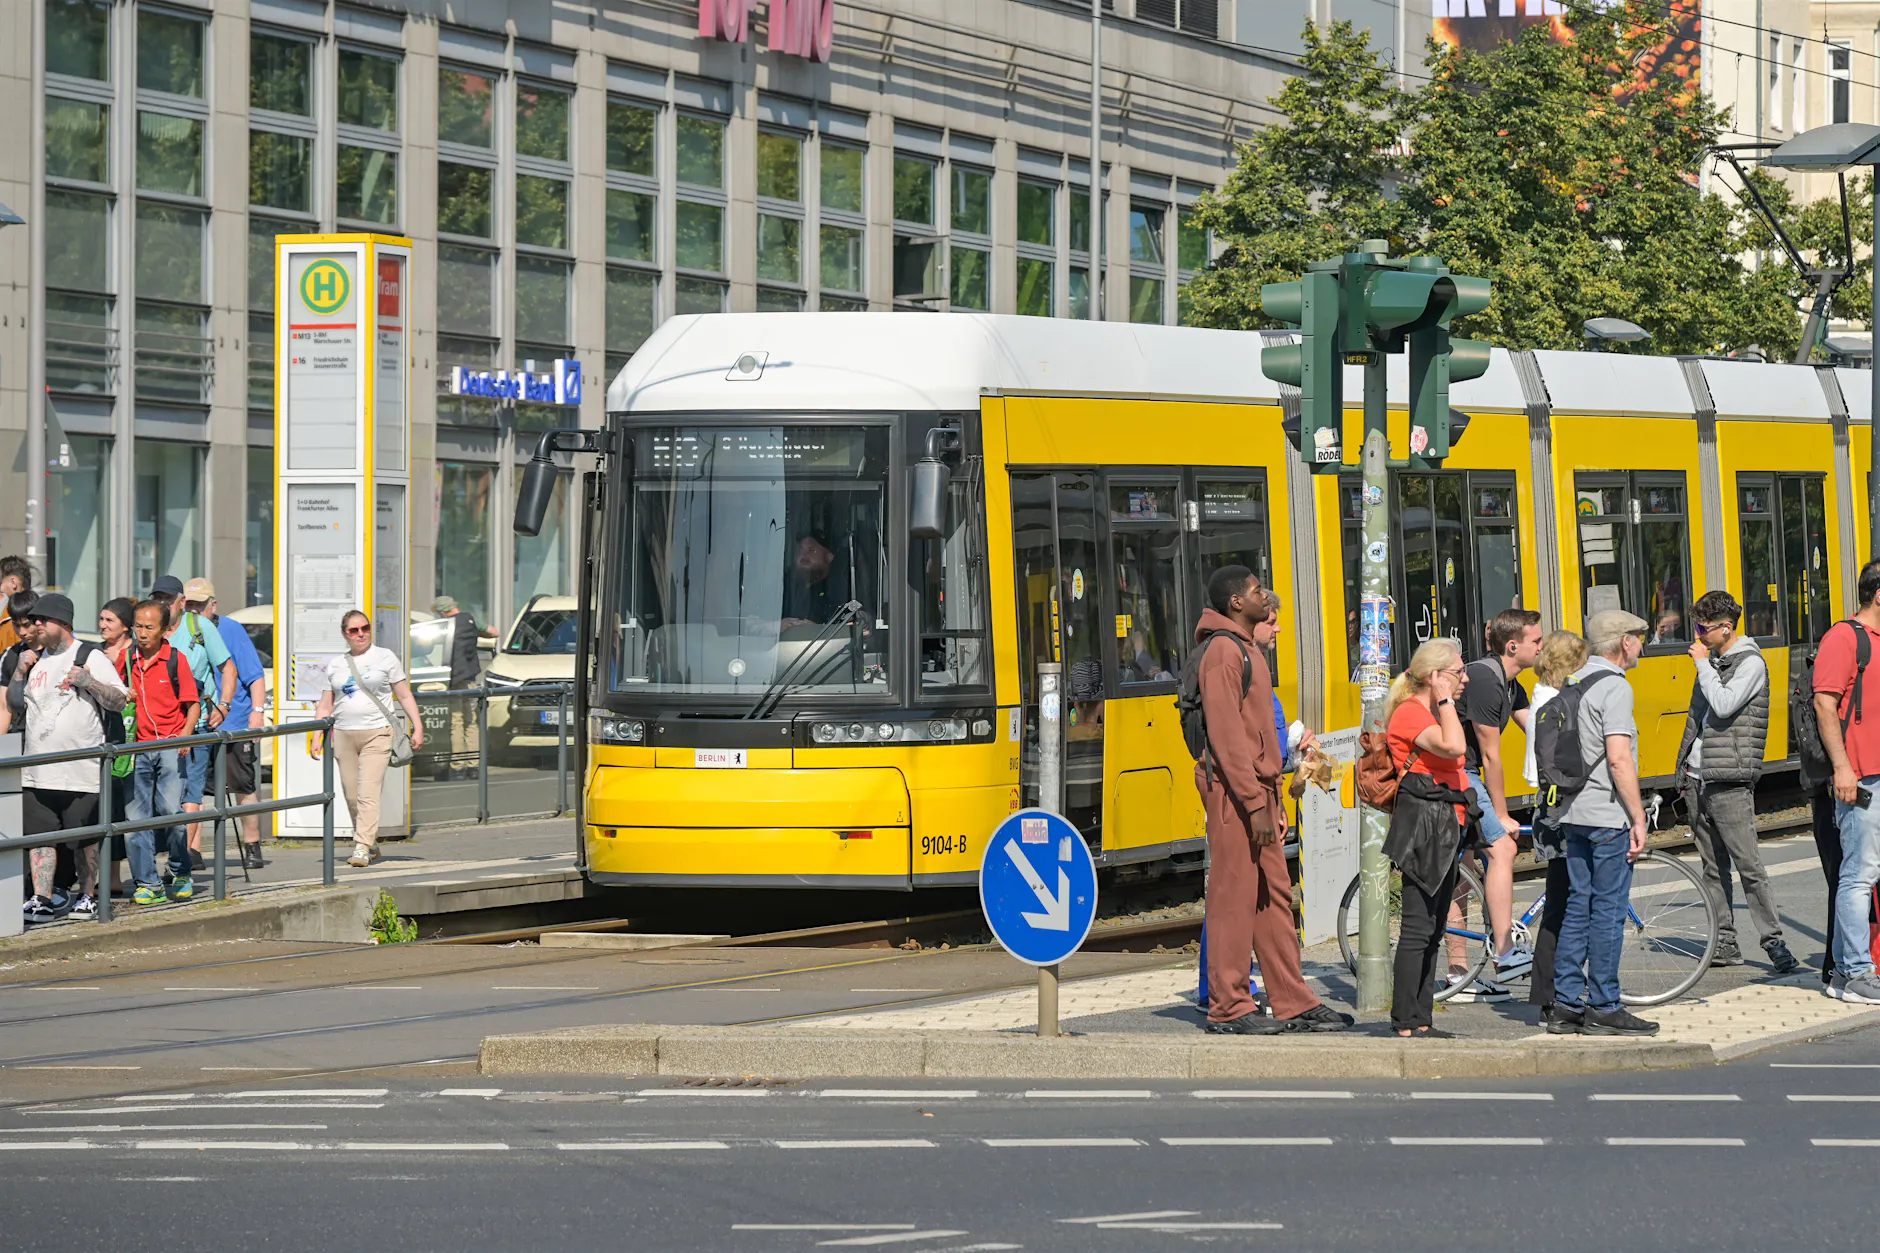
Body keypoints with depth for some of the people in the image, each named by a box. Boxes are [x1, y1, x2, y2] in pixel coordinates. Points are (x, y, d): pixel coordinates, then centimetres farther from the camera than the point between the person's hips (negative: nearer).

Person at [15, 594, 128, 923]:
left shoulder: (91, 657, -2)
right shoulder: (36, 660, 16)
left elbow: (119, 701, -4)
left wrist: (88, 681, -18)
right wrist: (21, 671, 7)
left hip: (80, 769, -5)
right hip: (37, 769, 5)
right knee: (40, 836, -1)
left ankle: (88, 896, 14)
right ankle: (42, 900, -1)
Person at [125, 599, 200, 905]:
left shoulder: (175, 660, 0)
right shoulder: (128, 660, 8)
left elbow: (192, 704, 1)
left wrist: (185, 736, -13)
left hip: (170, 745, -3)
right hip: (138, 748, 3)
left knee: (171, 810, -13)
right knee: (135, 816, -2)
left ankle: (180, 874, 7)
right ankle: (147, 884, 3)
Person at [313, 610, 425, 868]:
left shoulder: (385, 658, 6)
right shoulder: (335, 665, 13)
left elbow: (404, 695, 7)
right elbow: (325, 706, 15)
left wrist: (418, 728, -1)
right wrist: (316, 737, 4)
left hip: (376, 733, -4)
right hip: (344, 735, 4)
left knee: (368, 793, -15)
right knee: (351, 796, 4)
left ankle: (362, 847, -20)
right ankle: (372, 845, 18)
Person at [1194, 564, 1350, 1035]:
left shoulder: (1248, 651, 18)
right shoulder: (1223, 651, -13)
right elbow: (1226, 735, -20)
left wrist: (1273, 801, 19)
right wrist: (1255, 804, -22)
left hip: (1259, 787, 10)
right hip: (1233, 789, -10)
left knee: (1274, 897, 10)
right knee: (1234, 895, -6)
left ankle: (1293, 1003, 12)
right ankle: (1229, 1008, -2)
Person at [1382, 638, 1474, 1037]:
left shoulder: (1432, 713, 20)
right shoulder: (1410, 713, -12)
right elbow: (1452, 747, -28)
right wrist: (1444, 700, -18)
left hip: (1444, 825, 11)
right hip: (1422, 822, -11)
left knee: (1433, 931, 11)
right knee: (1418, 926, -11)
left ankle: (1422, 1021, 14)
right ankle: (1405, 1023, -11)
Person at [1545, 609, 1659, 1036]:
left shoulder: (1572, 683, 13)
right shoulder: (1614, 686, -13)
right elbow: (1618, 758, -20)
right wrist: (1638, 818, -17)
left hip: (1573, 813, 8)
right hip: (1608, 816, -8)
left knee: (1578, 906, 11)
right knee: (1608, 910, -4)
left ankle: (1565, 1005, 11)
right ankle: (1603, 1009, -2)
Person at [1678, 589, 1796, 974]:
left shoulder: (1750, 663, -8)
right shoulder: (1712, 661, 16)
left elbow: (1724, 705, -22)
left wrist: (1703, 664, -12)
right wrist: (1685, 762, 19)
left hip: (1729, 782, -8)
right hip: (1696, 779, 8)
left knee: (1748, 863, -9)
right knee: (1713, 866, 10)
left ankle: (1773, 939, -6)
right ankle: (1725, 943, 14)